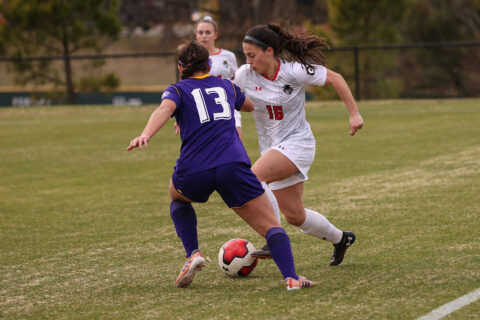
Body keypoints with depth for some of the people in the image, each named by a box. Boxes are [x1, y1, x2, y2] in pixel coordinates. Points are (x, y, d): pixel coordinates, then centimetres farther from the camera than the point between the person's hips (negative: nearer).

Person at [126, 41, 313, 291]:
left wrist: (145, 135, -27)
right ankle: (291, 277, -25)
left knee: (178, 197, 35)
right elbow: (250, 106, 47)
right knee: (271, 226, 1)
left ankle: (193, 254, 15)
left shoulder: (177, 90, 15)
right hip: (233, 165, 0)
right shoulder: (226, 86, 25)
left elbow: (165, 109, -10)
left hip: (193, 172, 0)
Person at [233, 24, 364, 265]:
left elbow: (335, 78, -5)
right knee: (294, 216, 8)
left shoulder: (295, 72, -16)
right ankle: (340, 239, 33)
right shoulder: (244, 76, -5)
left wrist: (354, 114, -6)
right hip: (273, 148, 6)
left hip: (297, 143, -6)